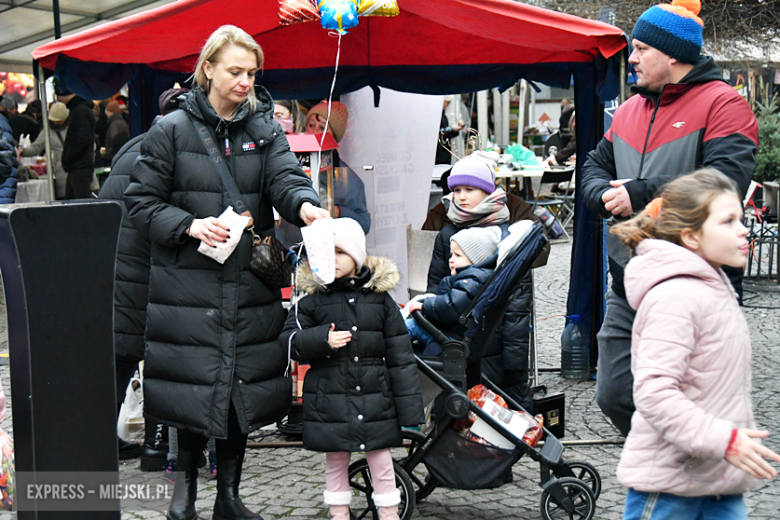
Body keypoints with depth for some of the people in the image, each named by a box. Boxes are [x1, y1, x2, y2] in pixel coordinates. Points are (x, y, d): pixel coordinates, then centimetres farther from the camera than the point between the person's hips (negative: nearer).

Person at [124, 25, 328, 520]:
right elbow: (141, 202, 0)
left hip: (249, 287, 3)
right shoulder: (172, 130, -1)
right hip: (188, 283, -3)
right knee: (193, 384, 0)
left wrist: (304, 204, -30)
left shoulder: (265, 129, 8)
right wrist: (189, 225, -15)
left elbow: (285, 178, -8)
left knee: (242, 385, 7)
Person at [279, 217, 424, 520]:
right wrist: (322, 339, -19)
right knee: (335, 461, 11)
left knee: (381, 460, 7)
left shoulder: (380, 297, 2)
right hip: (330, 400, 0)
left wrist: (410, 408, 1)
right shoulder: (313, 299, 1)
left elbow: (399, 356, 3)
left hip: (374, 398, 0)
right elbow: (289, 340, -1)